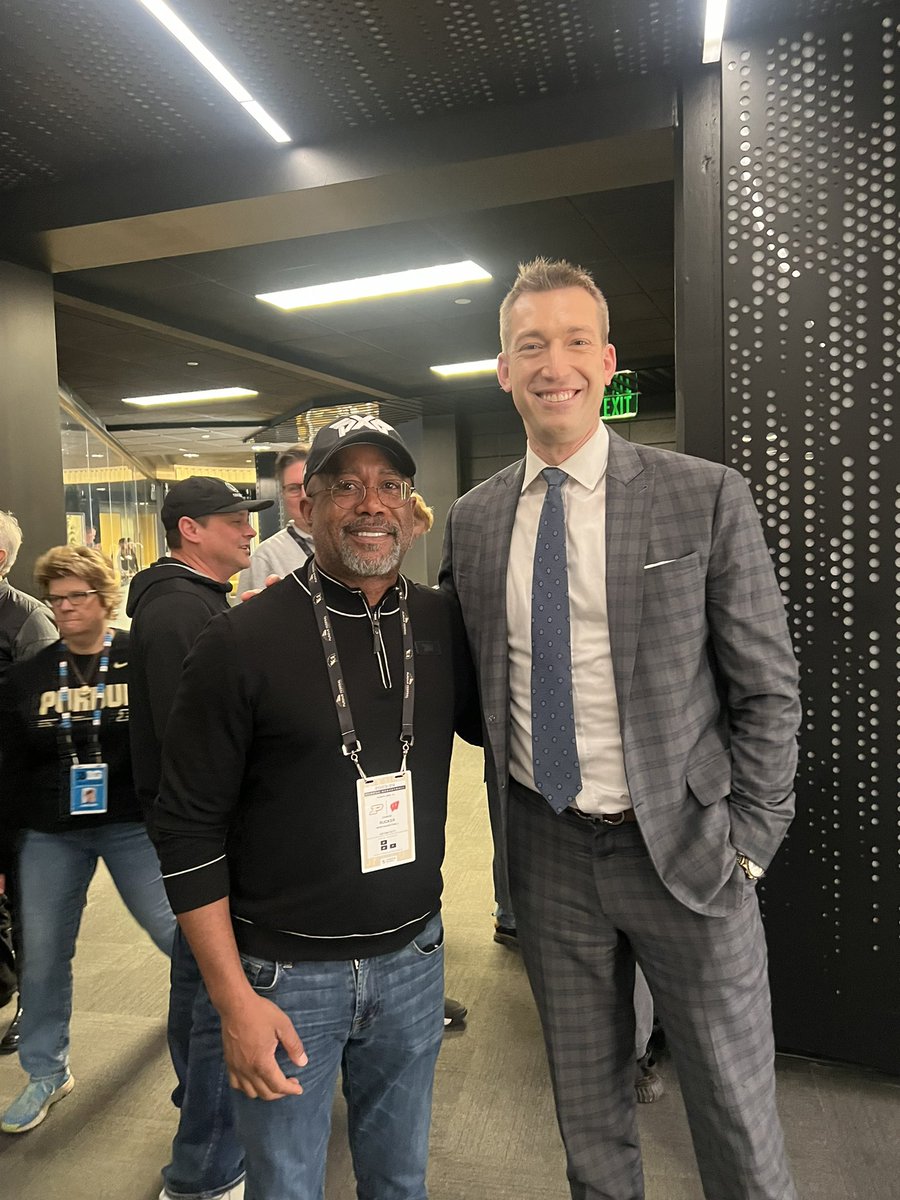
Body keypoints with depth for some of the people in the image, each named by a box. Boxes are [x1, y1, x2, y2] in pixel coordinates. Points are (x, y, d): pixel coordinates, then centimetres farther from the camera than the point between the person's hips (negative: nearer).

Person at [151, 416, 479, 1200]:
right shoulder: (244, 641, -14)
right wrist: (234, 998, -11)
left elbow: (490, 725, 13)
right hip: (284, 972, -3)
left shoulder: (444, 625, -3)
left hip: (413, 956, 4)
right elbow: (188, 826, -10)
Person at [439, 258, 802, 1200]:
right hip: (546, 849, 3)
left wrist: (747, 840, -7)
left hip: (682, 846, -2)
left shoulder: (707, 497, -8)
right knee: (587, 1102, 22)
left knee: (736, 1111, 15)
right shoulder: (470, 523, 1)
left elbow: (767, 689, -5)